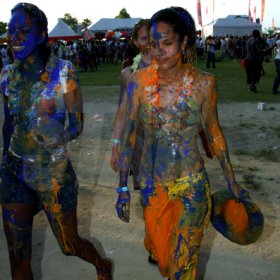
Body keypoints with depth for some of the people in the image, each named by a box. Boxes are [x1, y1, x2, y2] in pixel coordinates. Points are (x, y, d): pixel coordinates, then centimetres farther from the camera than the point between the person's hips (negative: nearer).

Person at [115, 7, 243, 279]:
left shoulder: (203, 83, -12)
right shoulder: (139, 81, -11)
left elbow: (213, 134, -1)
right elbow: (129, 135, -5)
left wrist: (232, 183, 5)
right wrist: (123, 188, -2)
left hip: (191, 185, -1)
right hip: (151, 183, 2)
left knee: (184, 256, 12)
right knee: (158, 242, 23)